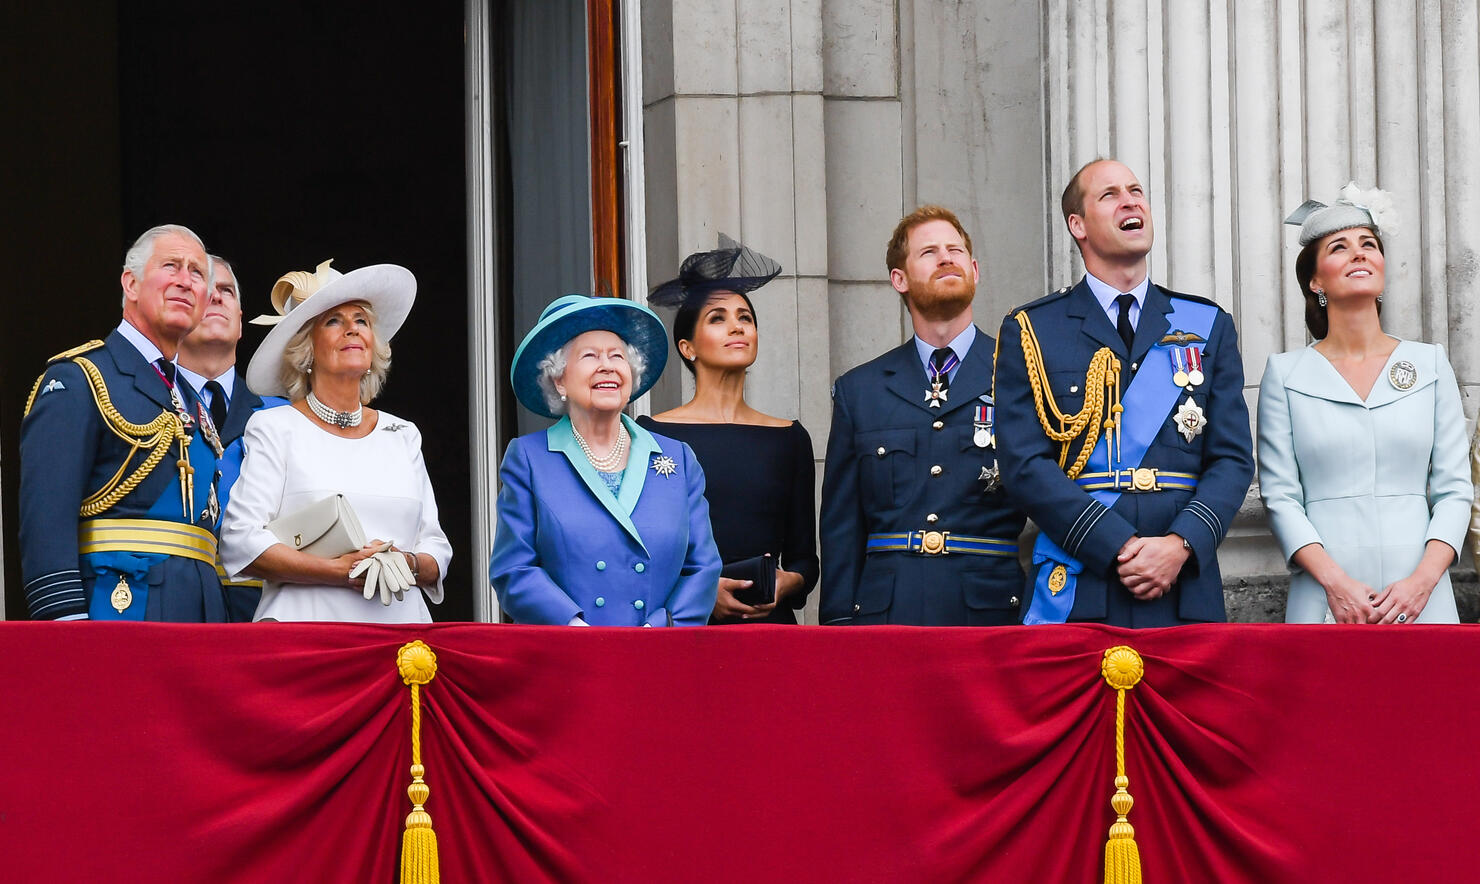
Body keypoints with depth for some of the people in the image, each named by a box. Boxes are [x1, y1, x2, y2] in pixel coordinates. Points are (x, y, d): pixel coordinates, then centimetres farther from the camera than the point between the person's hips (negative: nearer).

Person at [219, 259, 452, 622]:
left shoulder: (402, 435, 18)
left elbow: (437, 549, 17)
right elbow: (240, 543, -4)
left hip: (401, 620, 4)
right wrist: (338, 571, -13)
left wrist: (409, 564, -6)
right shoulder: (275, 428, 6)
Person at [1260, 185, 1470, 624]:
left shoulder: (1430, 364, 10)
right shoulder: (1286, 373, 6)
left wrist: (1423, 579, -9)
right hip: (1326, 600, -1)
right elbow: (1280, 496, 1)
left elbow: (1454, 489, 6)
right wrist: (1335, 581, -13)